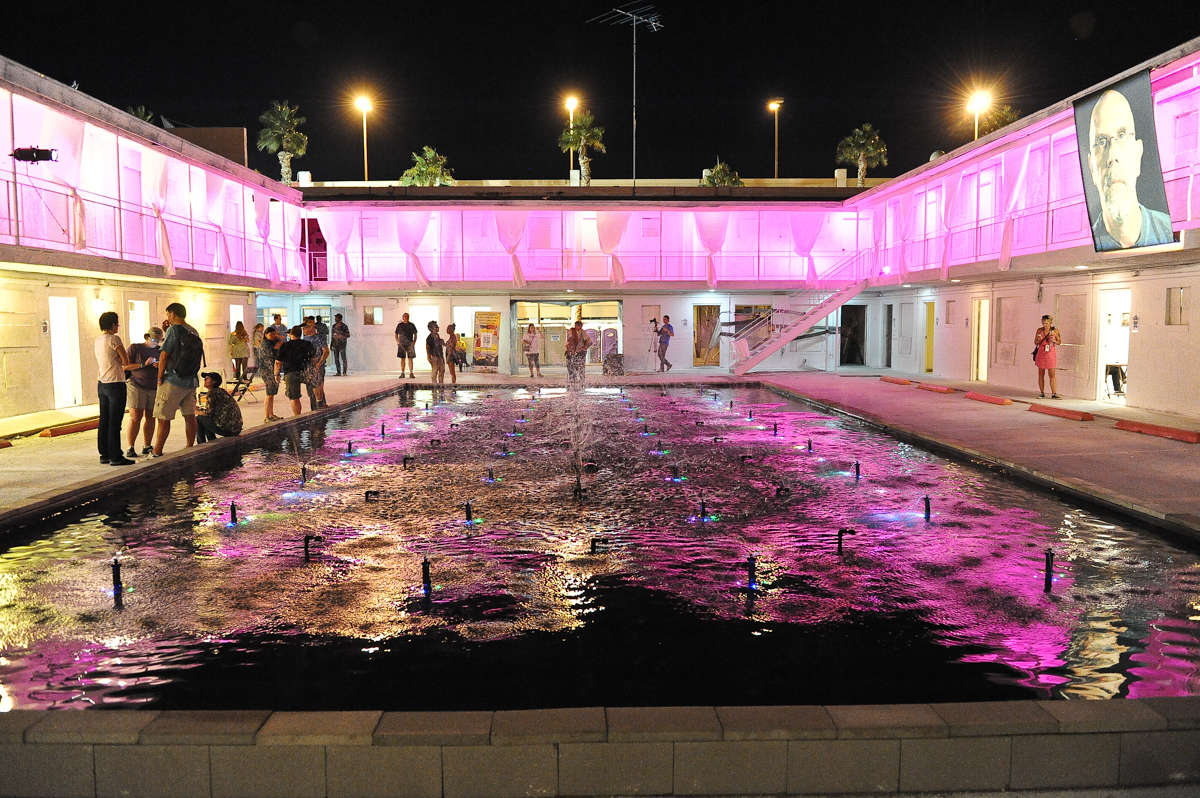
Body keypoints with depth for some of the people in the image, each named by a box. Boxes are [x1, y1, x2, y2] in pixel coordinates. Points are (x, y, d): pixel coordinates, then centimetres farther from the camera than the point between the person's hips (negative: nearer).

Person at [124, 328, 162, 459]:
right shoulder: (135, 348, 2)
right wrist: (143, 364, -15)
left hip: (154, 388, 4)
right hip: (136, 385, -4)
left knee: (150, 417, 2)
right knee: (135, 417, -10)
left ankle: (146, 446, 9)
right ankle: (130, 448, -7)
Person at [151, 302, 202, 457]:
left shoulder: (174, 330, -11)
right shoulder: (194, 332, 10)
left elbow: (164, 356, -11)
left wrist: (160, 377, -3)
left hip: (173, 381, -7)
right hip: (191, 381, 7)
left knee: (163, 418, -2)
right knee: (190, 416, 10)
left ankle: (156, 453, 0)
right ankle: (190, 450, 16)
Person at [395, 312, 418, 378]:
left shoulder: (412, 325, 9)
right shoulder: (399, 325, 9)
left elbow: (415, 334, 14)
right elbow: (396, 334, 13)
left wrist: (414, 341, 0)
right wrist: (397, 341, -2)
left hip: (410, 344, 0)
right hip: (402, 344, 0)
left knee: (410, 358, -5)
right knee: (402, 359, 1)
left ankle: (411, 373, -5)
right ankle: (402, 373, 5)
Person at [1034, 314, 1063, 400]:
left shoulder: (1055, 330, -1)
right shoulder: (1039, 330, 2)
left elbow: (1059, 342, 6)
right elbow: (1035, 342, 9)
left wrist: (1054, 341, -15)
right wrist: (1038, 340, -13)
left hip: (1051, 354, -1)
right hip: (1041, 353, 1)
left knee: (1052, 374, -4)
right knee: (1041, 374, 3)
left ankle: (1054, 394, -3)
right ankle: (1042, 394, 8)